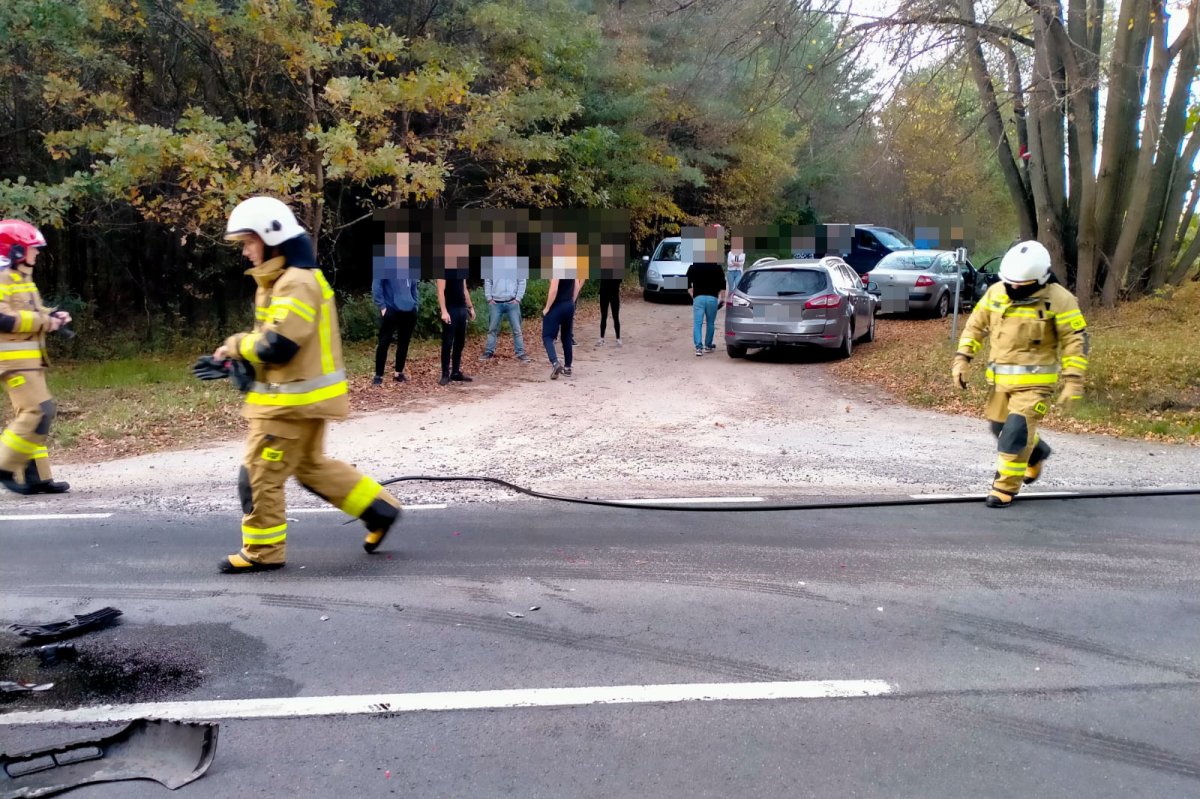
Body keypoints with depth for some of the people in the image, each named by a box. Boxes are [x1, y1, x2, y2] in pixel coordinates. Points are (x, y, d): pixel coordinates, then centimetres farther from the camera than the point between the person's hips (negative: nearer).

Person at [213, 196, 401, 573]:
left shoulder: (297, 283, -21)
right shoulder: (281, 281, 12)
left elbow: (277, 346, -27)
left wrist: (236, 344, -10)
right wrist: (237, 359, 2)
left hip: (293, 400, -10)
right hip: (301, 396, 10)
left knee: (259, 475, 1)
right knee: (311, 466, 20)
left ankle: (263, 551, 15)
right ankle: (379, 509, 26)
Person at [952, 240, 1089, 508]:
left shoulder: (1059, 300, -13)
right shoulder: (996, 292, 0)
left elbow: (1076, 341, -9)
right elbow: (976, 326, 9)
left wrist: (1073, 380, -14)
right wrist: (962, 358, 0)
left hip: (1035, 381, -6)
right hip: (1001, 378, 6)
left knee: (1016, 431, -14)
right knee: (1000, 428, 18)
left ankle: (1005, 487, -1)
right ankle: (1037, 452, 47)